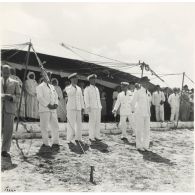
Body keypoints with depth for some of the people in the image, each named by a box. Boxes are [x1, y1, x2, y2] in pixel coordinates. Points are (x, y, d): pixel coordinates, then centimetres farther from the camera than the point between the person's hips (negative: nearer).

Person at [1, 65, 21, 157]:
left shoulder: (15, 83, 14)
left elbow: (18, 95, 9)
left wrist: (11, 97, -11)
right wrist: (4, 96, -16)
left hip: (10, 108, 0)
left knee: (8, 130, -4)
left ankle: (5, 150, 3)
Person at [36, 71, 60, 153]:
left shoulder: (52, 87, 21)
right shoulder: (40, 87, 0)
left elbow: (56, 96, 18)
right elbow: (40, 98, -11)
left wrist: (56, 104, 0)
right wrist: (48, 105, -16)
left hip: (53, 110, 7)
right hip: (44, 109, -7)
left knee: (55, 127, 6)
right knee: (44, 127, -4)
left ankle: (55, 143, 15)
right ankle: (45, 144, 3)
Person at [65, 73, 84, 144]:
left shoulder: (79, 88, 15)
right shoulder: (68, 88, -1)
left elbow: (81, 98, 15)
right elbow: (70, 93, -24)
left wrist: (82, 107, 8)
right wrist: (73, 85, -19)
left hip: (78, 108, 6)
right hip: (71, 108, -6)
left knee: (78, 123, 5)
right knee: (71, 124, -7)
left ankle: (77, 138, 13)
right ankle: (70, 139, -2)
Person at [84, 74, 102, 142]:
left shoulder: (97, 89, 19)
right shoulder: (87, 89, 0)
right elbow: (86, 98, -9)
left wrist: (100, 107, 15)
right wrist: (87, 107, -19)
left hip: (98, 108, 6)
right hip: (92, 108, -6)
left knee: (98, 122, 3)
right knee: (92, 122, -7)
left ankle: (97, 136, 9)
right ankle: (91, 137, -2)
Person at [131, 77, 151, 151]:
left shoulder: (148, 93, 11)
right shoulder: (138, 92, -8)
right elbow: (133, 103, -2)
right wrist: (133, 110, 9)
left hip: (147, 114, 6)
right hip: (139, 114, -6)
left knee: (147, 130, 7)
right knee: (139, 130, -2)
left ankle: (145, 145, 17)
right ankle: (139, 146, 7)